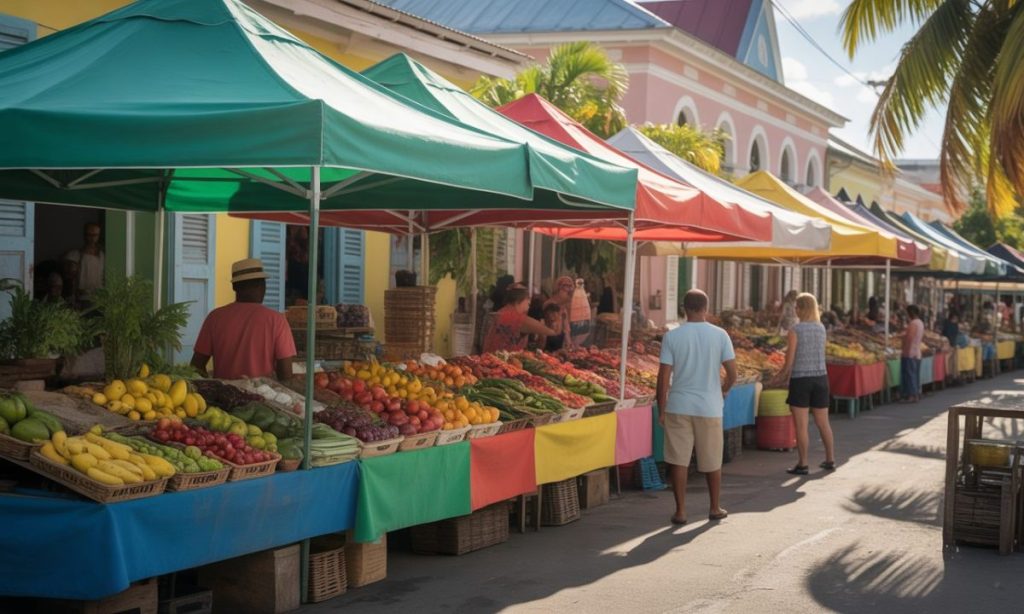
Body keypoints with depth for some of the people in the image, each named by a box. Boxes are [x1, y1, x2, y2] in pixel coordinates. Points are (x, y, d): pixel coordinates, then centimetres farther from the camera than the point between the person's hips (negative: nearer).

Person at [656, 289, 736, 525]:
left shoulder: (672, 337, -6)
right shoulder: (720, 335, -3)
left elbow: (664, 377, -7)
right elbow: (732, 373, -3)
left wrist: (661, 410, 2)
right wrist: (723, 391, 18)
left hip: (679, 407, -1)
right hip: (710, 407, 1)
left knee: (678, 460, 6)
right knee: (712, 461, 14)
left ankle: (680, 511, 6)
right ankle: (715, 508, 25)